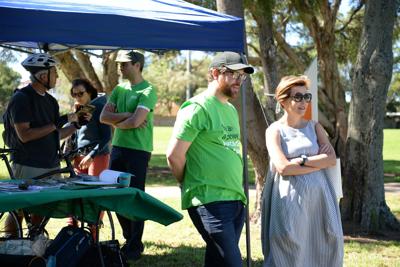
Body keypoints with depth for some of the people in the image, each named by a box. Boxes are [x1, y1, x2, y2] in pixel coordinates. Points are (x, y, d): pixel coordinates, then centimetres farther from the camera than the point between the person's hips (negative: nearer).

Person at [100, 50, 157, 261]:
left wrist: (117, 123, -2)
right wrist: (126, 115, -11)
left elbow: (136, 121, -20)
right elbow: (103, 117, 3)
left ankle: (135, 246, 7)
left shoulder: (148, 91, -10)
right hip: (118, 147, 7)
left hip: (138, 150, -7)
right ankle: (129, 239, 25)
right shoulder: (119, 89, 12)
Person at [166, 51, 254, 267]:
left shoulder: (231, 110, 18)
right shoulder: (197, 108, -10)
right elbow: (174, 154, -13)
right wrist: (192, 186, 0)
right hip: (210, 201, -8)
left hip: (236, 199, 8)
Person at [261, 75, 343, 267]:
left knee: (320, 248, 5)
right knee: (291, 251, -2)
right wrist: (319, 161, -7)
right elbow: (283, 168, -14)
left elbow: (332, 159, 1)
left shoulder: (314, 126, 12)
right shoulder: (275, 130, -1)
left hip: (318, 196, 4)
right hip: (290, 198, -4)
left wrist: (303, 160, -12)